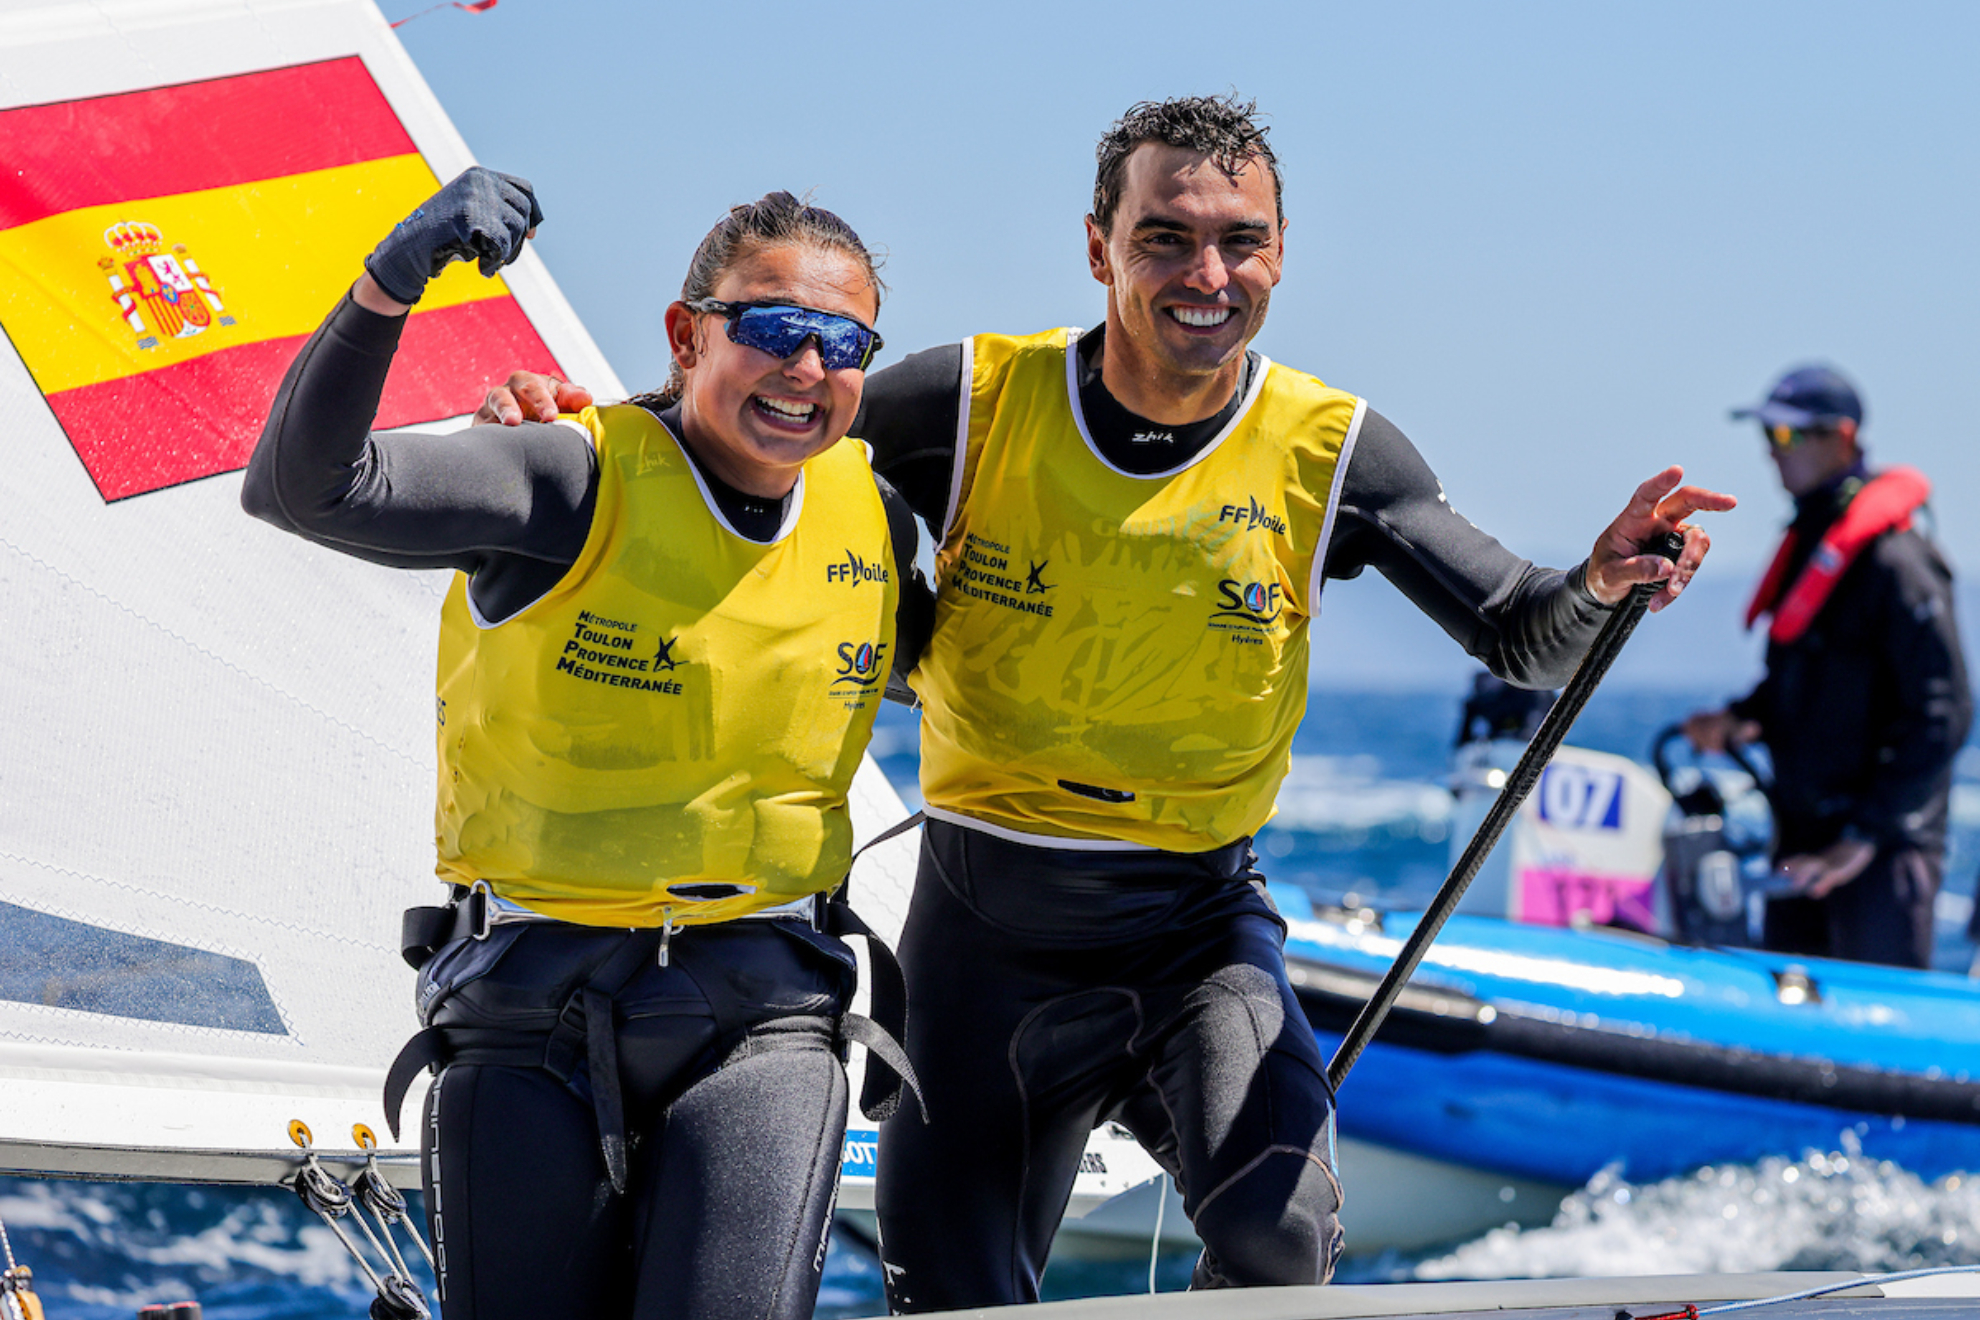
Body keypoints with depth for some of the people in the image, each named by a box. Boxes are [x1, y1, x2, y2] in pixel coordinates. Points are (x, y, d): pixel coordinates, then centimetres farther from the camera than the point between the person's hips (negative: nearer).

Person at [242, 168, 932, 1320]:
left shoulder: (875, 519, 4)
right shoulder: (579, 482, -11)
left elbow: (917, 652, 29)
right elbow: (304, 489, -27)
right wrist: (390, 285, -40)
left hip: (758, 1008, 2)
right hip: (532, 1007, -2)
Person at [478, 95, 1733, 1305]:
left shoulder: (1329, 450, -7)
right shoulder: (979, 402, -9)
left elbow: (1520, 636, -6)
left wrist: (1599, 584, -28)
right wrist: (569, 427, -18)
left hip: (1195, 927, -1)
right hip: (983, 924, 1)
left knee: (1277, 1235, -27)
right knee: (956, 1299, 6)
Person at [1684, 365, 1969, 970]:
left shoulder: (1895, 562, -15)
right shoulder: (1808, 545, 13)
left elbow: (1942, 715, -19)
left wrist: (1864, 839, -20)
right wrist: (1741, 720, 4)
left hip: (1883, 849, -9)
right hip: (1803, 835, 9)